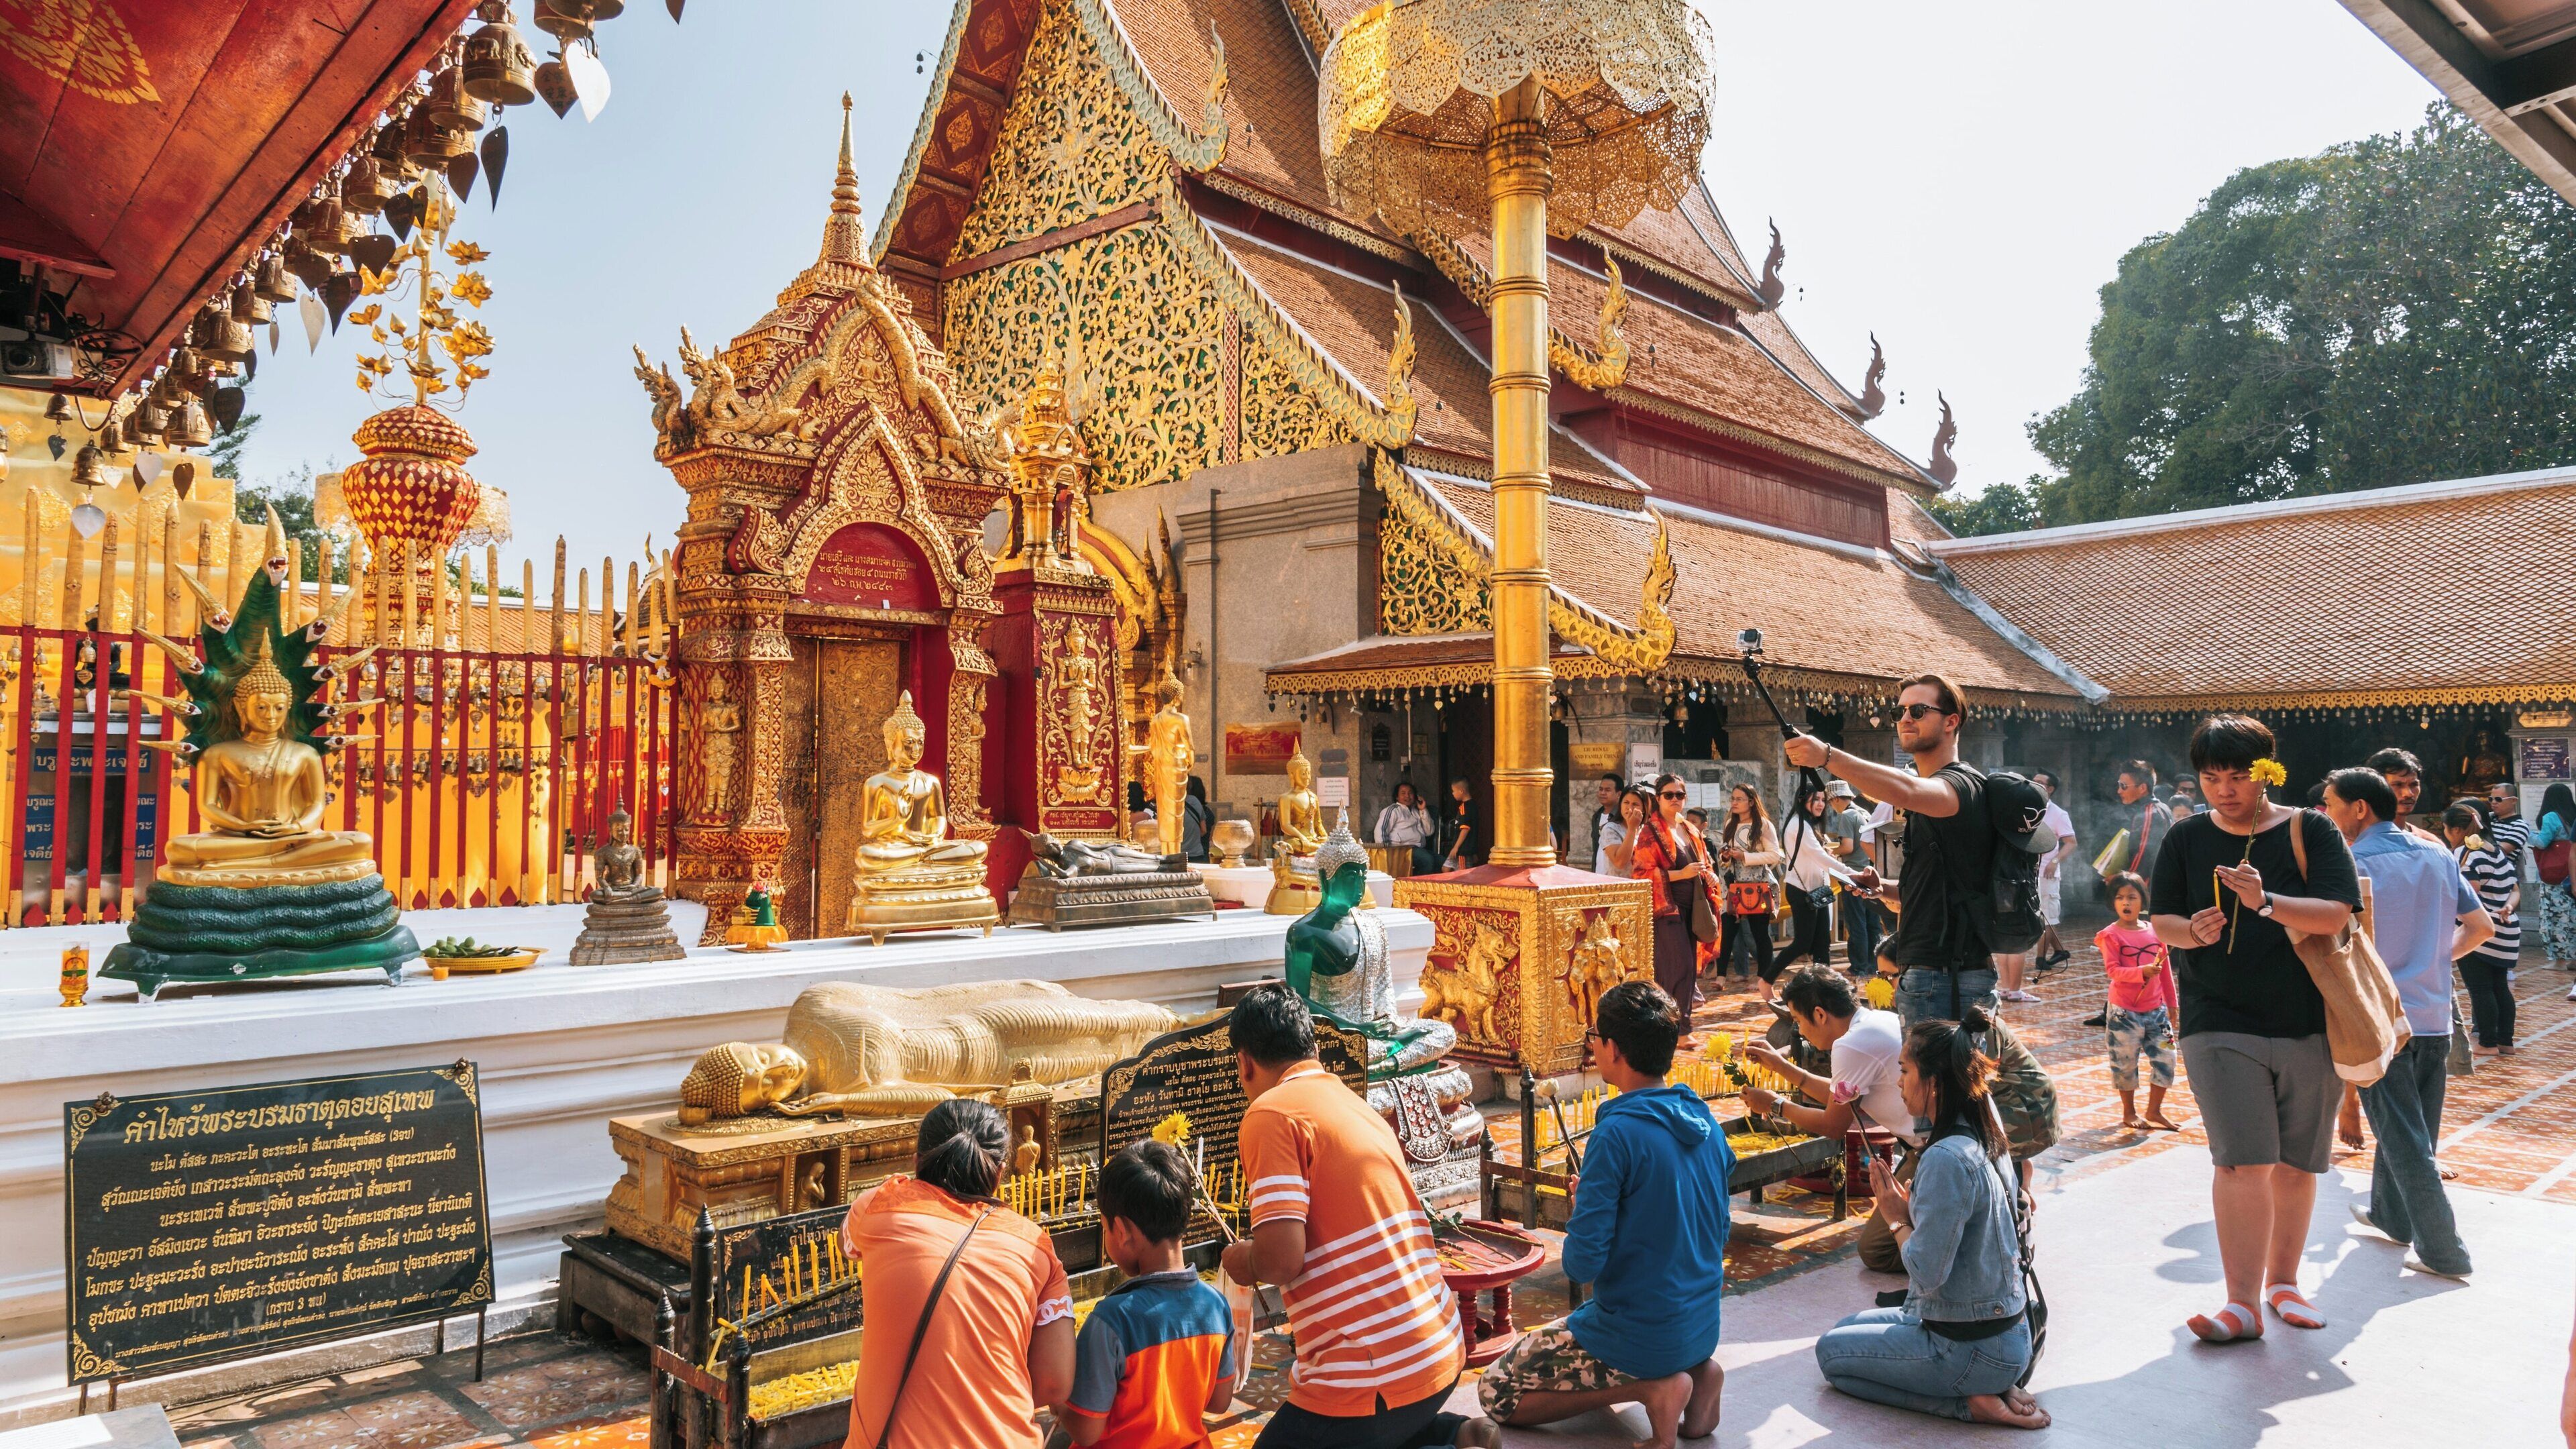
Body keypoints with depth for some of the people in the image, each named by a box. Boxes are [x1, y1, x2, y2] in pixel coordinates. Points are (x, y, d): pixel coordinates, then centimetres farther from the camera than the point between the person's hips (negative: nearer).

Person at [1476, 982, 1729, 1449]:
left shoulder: (1617, 1134, -24)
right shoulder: (1705, 1122, 0)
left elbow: (1582, 1263, -23)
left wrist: (1582, 1203, -3)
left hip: (1641, 1335, -8)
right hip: (1702, 1329, 8)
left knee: (1496, 1391, 8)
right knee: (1548, 1336, 31)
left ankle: (1652, 1388, -6)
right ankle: (1695, 1372, 10)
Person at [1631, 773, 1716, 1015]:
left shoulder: (1691, 831, 16)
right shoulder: (1651, 832, -6)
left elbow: (1703, 865, 28)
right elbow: (1642, 872, -13)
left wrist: (1707, 876, 4)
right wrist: (1681, 874, -19)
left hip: (1691, 905, 7)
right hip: (1667, 905, -7)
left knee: (1689, 962, 8)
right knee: (1680, 963, -13)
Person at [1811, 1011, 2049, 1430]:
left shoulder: (1946, 1160, -28)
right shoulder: (1979, 1142, 3)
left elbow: (1926, 1274, -26)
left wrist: (1897, 1218, -11)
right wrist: (1910, 1206, 2)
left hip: (1975, 1347, -9)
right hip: (2003, 1327, 9)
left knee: (1830, 1352, 6)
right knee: (1846, 1328, 22)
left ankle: (1971, 1401, -1)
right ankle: (1990, 1384, 11)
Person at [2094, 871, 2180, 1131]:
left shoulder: (2155, 932, 6)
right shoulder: (2110, 935, -7)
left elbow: (2166, 971, 13)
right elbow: (2112, 970, -17)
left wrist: (2172, 1002, 16)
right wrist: (2142, 972, -32)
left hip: (2156, 1009, 4)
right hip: (2124, 1011, -4)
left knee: (2165, 1058, 4)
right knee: (2125, 1063, 4)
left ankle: (2154, 1111, 19)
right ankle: (2129, 1112, 20)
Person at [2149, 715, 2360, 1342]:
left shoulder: (2312, 832, 0)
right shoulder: (2187, 838, 4)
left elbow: (2334, 914, -11)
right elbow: (2162, 919, 7)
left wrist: (2267, 902, -28)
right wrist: (2193, 932, -15)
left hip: (2309, 1024, 1)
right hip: (2220, 1024, -1)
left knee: (2297, 1163, 10)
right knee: (2244, 1162, -10)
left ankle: (2282, 1280, 28)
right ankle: (2243, 1302, -6)